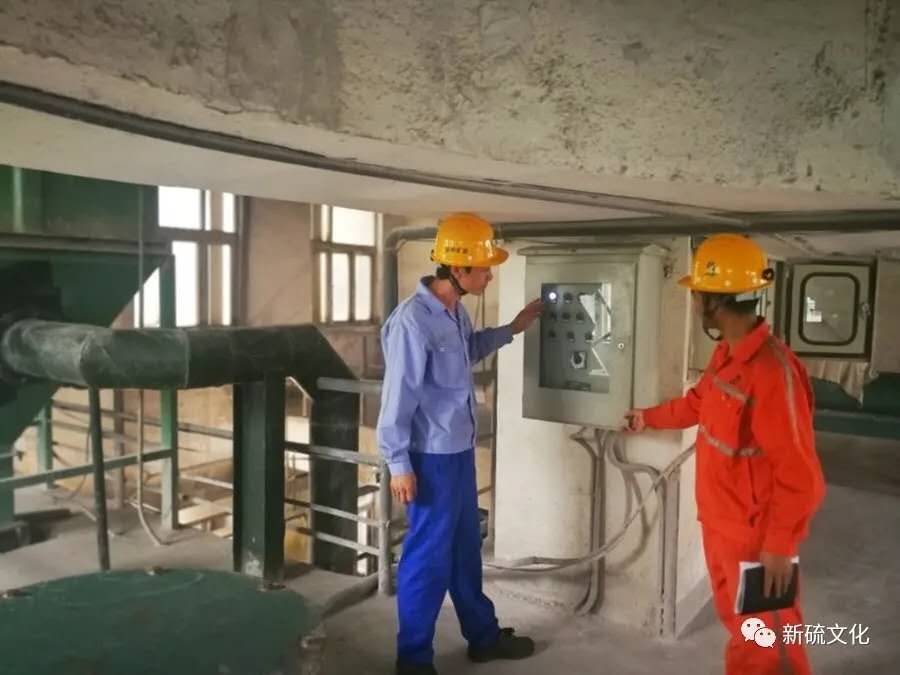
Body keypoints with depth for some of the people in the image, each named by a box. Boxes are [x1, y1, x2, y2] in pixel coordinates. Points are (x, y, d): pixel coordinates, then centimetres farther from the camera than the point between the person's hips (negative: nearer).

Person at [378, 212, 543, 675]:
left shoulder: (455, 311, 5)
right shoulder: (413, 321, -23)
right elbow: (397, 398, -21)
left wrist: (511, 330, 23)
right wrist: (399, 465, -17)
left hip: (460, 450, 9)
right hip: (432, 457, -9)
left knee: (465, 548, 21)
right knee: (429, 556, 5)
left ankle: (483, 636, 39)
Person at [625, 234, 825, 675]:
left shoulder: (773, 371, -29)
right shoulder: (727, 353, 1)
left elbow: (800, 475, -26)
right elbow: (699, 403, 22)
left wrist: (780, 547, -21)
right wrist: (648, 418, 34)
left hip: (755, 535, -9)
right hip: (719, 523, 9)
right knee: (736, 622, 25)